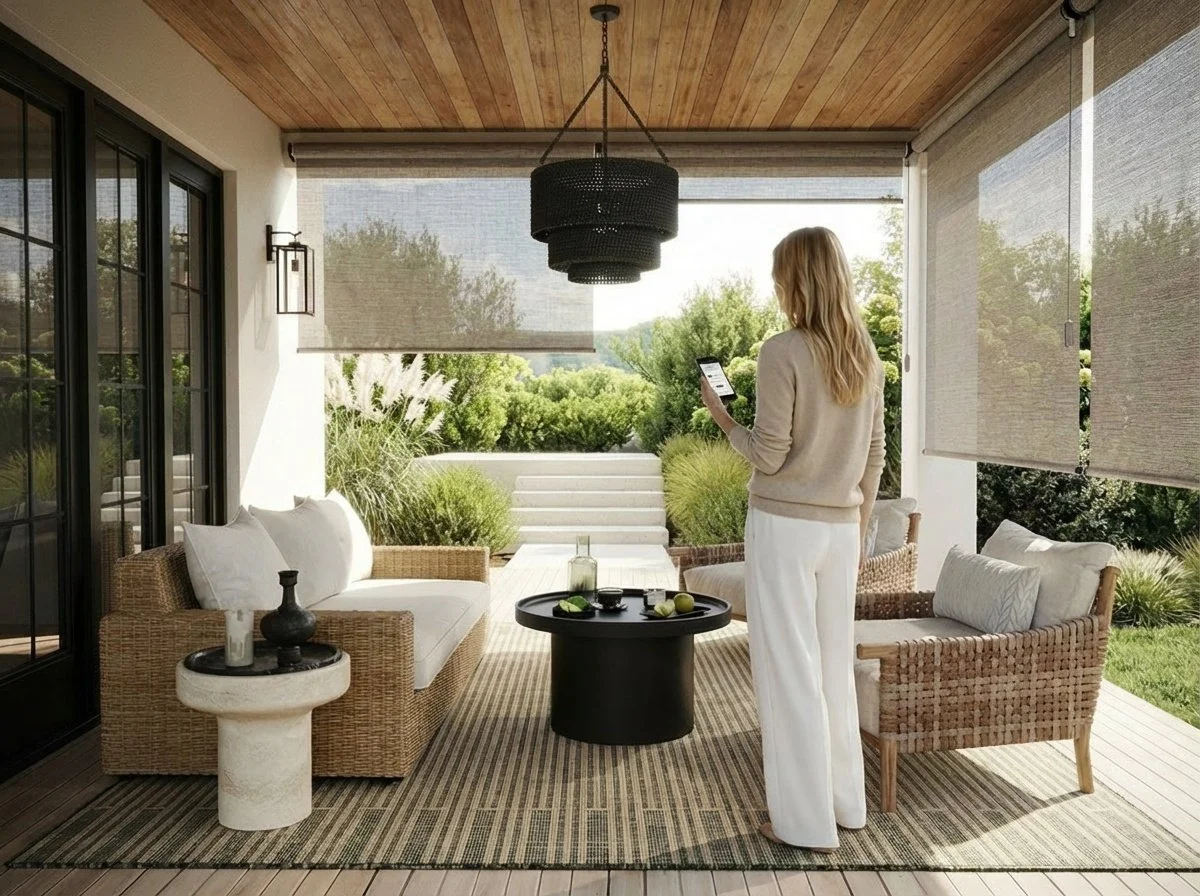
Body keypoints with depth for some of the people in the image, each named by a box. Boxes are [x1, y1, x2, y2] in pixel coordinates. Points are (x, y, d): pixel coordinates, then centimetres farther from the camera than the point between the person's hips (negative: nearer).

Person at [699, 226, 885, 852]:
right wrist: (859, 531, 19)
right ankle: (845, 801, 30)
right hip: (841, 528, 7)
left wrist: (721, 417, 1)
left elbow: (769, 456, -15)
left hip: (783, 526, -7)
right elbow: (874, 458, 11)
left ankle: (807, 821, 14)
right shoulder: (866, 355, 7)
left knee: (789, 671, 3)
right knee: (834, 664, 17)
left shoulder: (783, 351, -14)